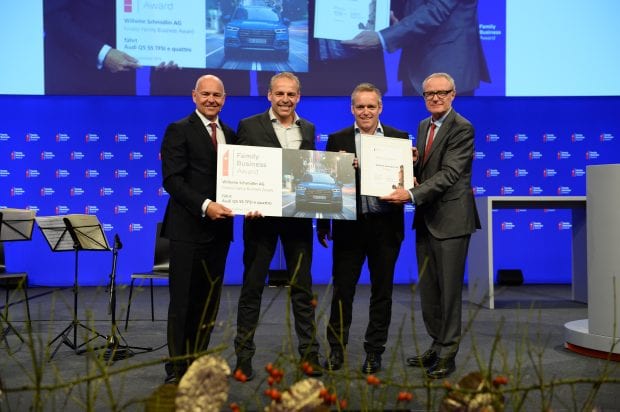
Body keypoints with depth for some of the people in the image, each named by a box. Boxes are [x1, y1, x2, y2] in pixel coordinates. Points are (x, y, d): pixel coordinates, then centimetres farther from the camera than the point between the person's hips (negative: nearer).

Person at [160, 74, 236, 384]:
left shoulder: (230, 135, 15)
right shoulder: (179, 131, -3)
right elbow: (172, 180, -12)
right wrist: (205, 205, -22)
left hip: (219, 228, 6)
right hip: (188, 227, -5)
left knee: (209, 301, 10)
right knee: (182, 300, 0)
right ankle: (176, 368, 9)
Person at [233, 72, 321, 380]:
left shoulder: (308, 130, 12)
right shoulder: (249, 126, 0)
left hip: (298, 217, 3)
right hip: (261, 216, -3)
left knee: (302, 287, 8)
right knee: (252, 286, 5)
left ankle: (309, 354, 17)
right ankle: (244, 355, 15)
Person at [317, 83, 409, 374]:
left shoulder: (399, 138, 5)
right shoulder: (338, 140, 4)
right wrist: (323, 225, -2)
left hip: (386, 226, 1)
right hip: (349, 225, -1)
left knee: (381, 291, 9)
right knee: (342, 289, 5)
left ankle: (374, 351, 22)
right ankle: (336, 349, 19)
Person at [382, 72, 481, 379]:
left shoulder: (462, 128, -12)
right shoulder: (424, 126, 14)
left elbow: (448, 174, -20)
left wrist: (412, 195, -28)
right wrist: (413, 161, -1)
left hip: (450, 219, -8)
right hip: (425, 218, 8)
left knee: (449, 288, 0)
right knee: (427, 288, 13)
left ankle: (447, 353, 11)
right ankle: (436, 345, 26)